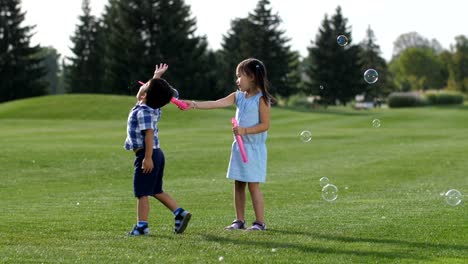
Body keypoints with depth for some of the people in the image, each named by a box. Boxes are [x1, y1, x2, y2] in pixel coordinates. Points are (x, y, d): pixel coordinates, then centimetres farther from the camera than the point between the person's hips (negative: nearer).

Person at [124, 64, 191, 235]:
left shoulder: (143, 112, -19)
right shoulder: (152, 109, 8)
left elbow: (149, 134, -25)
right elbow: (152, 88, 30)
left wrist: (148, 158, -27)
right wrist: (157, 77, 33)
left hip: (146, 155, -9)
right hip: (156, 154, 9)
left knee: (142, 192, -3)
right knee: (156, 191, 16)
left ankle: (142, 226, -1)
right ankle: (180, 213, 11)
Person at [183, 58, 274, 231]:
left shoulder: (261, 99, -11)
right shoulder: (239, 96, 8)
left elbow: (265, 125, -14)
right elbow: (216, 104, 1)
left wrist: (245, 130, -23)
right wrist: (194, 105, -8)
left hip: (254, 148, -7)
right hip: (239, 146, 7)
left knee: (253, 185, -5)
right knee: (238, 184, 9)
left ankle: (260, 222, 2)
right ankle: (239, 220, 16)